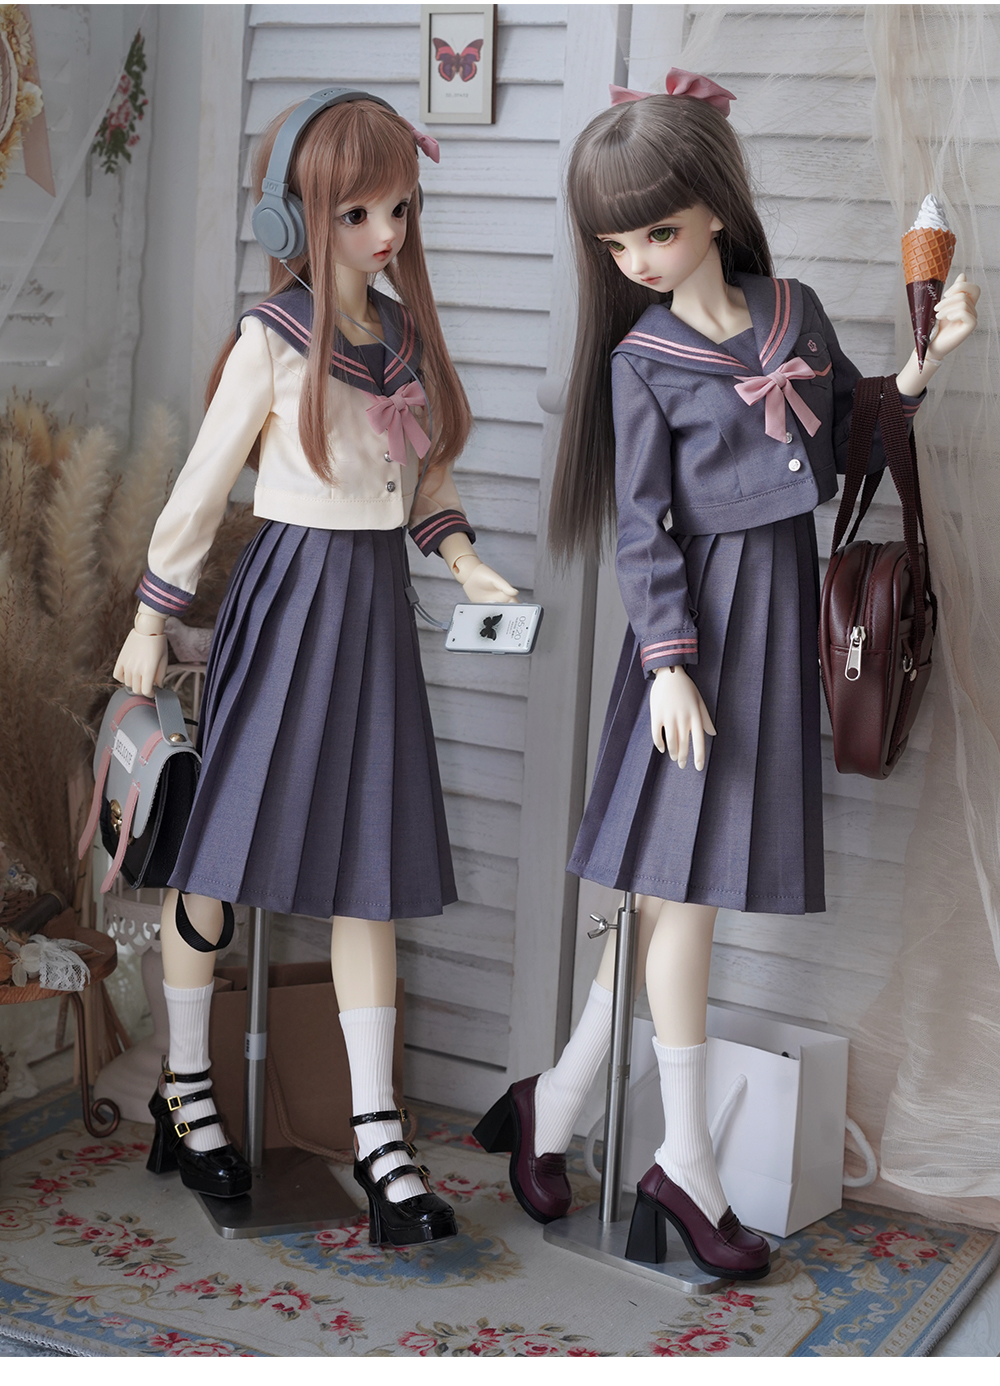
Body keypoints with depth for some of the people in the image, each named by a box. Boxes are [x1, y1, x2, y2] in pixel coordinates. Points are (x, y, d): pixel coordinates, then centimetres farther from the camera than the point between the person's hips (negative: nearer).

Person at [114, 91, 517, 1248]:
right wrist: (151, 621, -3)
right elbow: (202, 485, -6)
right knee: (219, 852, 5)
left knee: (371, 872, 5)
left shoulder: (407, 333, 7)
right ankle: (183, 1087, 24)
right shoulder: (274, 338, -9)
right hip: (288, 595, -5)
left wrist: (458, 555, -3)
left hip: (377, 601, 5)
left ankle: (376, 1134, 10)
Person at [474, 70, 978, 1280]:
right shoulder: (640, 358, -4)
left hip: (785, 611, 5)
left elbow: (855, 451, 13)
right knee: (684, 888, -1)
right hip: (700, 622, -5)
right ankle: (686, 1163, 10)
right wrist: (667, 661, -14)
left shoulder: (795, 311, 7)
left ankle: (555, 1101, 20)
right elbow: (641, 529, -7)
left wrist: (924, 365, -1)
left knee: (679, 887, 7)